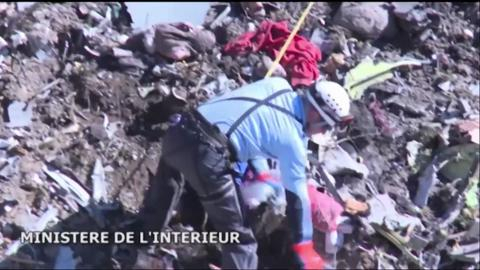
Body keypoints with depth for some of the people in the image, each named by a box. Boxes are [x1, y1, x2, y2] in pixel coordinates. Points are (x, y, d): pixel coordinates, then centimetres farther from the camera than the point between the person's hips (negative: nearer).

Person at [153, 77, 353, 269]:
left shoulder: (278, 84, 16)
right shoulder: (292, 141, 0)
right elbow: (296, 196, 6)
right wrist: (304, 248, 17)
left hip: (178, 131, 8)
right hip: (205, 154, -8)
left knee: (165, 189, 37)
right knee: (240, 238, 3)